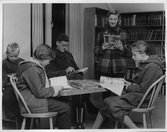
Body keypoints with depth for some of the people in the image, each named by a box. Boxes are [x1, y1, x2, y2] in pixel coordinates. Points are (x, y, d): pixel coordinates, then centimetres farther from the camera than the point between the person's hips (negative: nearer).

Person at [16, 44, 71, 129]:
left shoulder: (35, 66, 12)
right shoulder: (32, 69, -20)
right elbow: (39, 92, -22)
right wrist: (55, 89, -11)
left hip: (34, 98, 11)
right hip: (31, 103, -11)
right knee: (65, 108, -12)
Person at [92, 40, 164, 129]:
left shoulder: (152, 67, -18)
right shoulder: (145, 64, 14)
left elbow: (143, 89, -19)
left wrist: (129, 87, -6)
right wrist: (129, 84, 6)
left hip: (140, 99, -10)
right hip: (135, 94, 10)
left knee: (113, 105, -25)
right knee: (107, 101, -2)